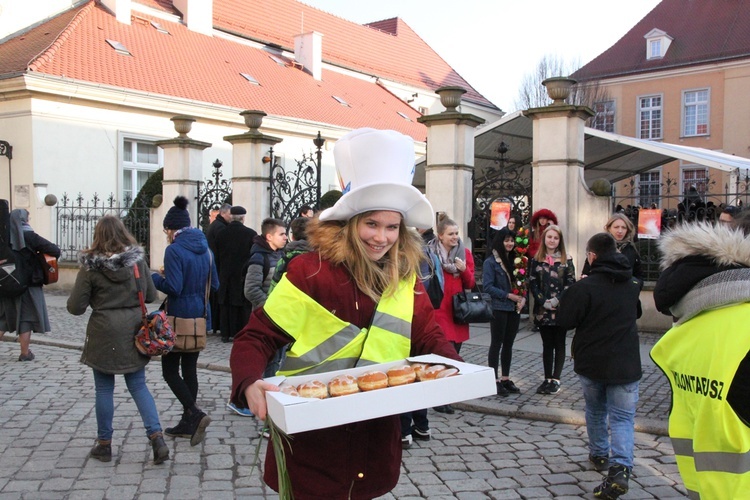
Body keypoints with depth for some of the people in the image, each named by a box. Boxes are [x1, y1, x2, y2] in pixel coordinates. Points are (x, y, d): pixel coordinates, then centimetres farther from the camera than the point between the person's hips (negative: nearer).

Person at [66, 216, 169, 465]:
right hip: (134, 331, 3)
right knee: (138, 386, 11)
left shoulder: (90, 267, -9)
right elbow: (151, 295, 8)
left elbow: (75, 307, -7)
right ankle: (157, 438, -1)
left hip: (104, 335, -3)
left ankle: (104, 444, 21)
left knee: (104, 389, 11)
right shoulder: (137, 260, -1)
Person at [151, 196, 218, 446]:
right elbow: (214, 284, 11)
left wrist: (154, 277, -4)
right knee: (190, 368, 14)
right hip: (201, 317, 7)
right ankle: (188, 423, 21)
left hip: (179, 318, -7)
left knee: (170, 370, 4)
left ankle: (195, 414, -10)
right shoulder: (205, 248, 7)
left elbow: (173, 288, -20)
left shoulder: (174, 250, -15)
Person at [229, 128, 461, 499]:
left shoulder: (406, 279, 1)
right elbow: (257, 338, -14)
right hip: (309, 443, -5)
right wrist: (250, 385, -33)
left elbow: (430, 339, 6)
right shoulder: (310, 270, -14)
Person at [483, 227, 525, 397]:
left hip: (514, 308, 6)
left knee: (508, 344, 12)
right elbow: (487, 287, -13)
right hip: (498, 308, -6)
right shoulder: (490, 262, -7)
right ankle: (495, 380, 8)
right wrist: (508, 295, -16)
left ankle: (505, 378, 21)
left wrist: (523, 298, -6)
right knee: (496, 343, 2)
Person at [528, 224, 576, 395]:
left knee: (559, 344, 4)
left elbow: (570, 282, -3)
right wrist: (544, 302, -11)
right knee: (547, 344, 9)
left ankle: (555, 379, 10)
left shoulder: (566, 260, 2)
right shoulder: (536, 260, 4)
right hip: (543, 310, 1)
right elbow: (532, 284, 0)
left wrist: (558, 301, -13)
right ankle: (547, 379, 14)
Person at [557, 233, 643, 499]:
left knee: (595, 411, 21)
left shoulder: (585, 287, -16)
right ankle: (620, 468, -16)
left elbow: (564, 321, -12)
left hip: (591, 362, -2)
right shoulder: (633, 284, 5)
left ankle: (599, 455, 35)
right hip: (626, 364, 2)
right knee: (623, 417, 2)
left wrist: (572, 296, 2)